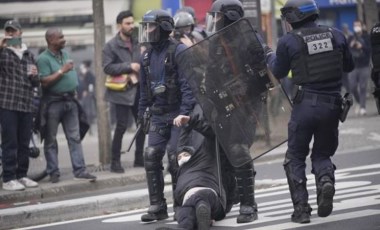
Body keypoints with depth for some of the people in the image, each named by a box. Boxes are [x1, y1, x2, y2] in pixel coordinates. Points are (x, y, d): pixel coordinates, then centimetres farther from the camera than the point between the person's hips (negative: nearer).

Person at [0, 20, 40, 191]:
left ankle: (21, 175, 17)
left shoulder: (28, 55, 17)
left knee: (24, 143, 8)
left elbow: (36, 83, 21)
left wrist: (34, 76, -2)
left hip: (27, 105, 5)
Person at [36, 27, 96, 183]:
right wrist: (62, 71, -18)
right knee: (51, 140, 2)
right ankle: (53, 172, 8)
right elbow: (45, 82, -18)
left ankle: (79, 170, 3)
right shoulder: (43, 58, -10)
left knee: (75, 137, 3)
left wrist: (74, 90, 15)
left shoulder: (65, 54, 12)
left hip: (70, 101, 7)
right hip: (53, 103, -6)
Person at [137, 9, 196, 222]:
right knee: (151, 156, -2)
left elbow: (187, 84, -16)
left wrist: (185, 112, -23)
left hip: (177, 114, -7)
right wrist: (142, 112, 17)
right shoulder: (147, 56, 12)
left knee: (175, 156, -10)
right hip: (158, 115, 7)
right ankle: (157, 206, 5)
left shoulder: (178, 51, -10)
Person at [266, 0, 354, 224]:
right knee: (323, 153, 19)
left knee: (295, 157, 12)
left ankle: (301, 208, 1)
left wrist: (270, 56, 26)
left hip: (306, 104, -3)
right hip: (333, 104, 3)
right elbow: (349, 66, 14)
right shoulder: (336, 35, 2)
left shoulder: (288, 41, -7)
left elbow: (279, 73, 8)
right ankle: (326, 180, -14)